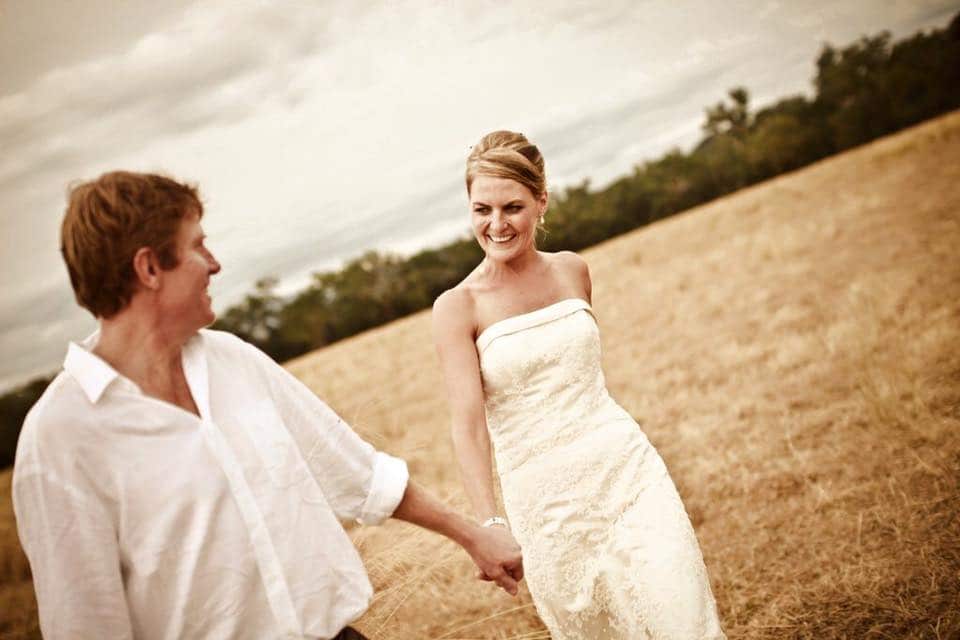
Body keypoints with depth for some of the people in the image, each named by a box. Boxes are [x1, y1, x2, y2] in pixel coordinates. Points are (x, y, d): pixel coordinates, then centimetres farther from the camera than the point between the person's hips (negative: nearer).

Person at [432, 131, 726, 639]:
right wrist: (490, 526, -24)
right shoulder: (457, 307, -9)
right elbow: (468, 425, -14)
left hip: (623, 467, 3)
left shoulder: (572, 270, 4)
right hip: (543, 495, -2)